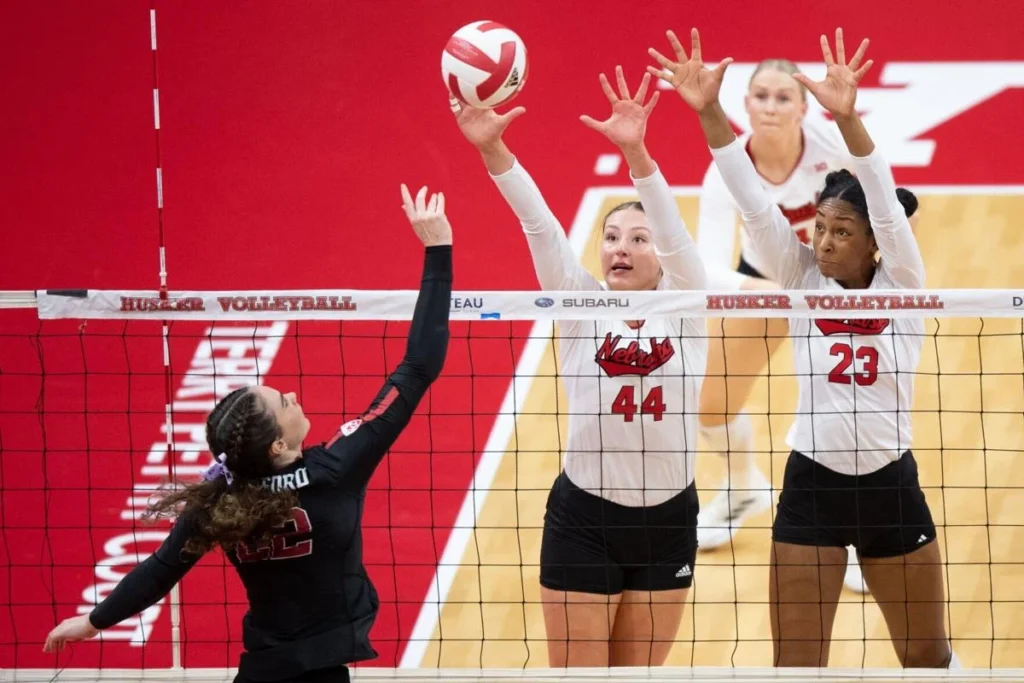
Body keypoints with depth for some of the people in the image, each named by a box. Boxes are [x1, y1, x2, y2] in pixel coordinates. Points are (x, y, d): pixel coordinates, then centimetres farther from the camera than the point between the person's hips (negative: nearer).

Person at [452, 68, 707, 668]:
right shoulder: (580, 308, 0)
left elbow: (673, 228, -18)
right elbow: (538, 223, -14)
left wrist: (635, 152, -36)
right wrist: (491, 149, -28)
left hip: (666, 520, 1)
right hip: (582, 520, -1)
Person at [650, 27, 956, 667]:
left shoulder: (902, 286, -7)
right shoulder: (803, 281, -2)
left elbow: (888, 207, -24)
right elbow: (755, 203, -14)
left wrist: (849, 119, -41)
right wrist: (709, 112, -28)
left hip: (890, 487, -1)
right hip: (811, 487, 1)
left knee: (927, 657, 13)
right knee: (796, 667, 3)